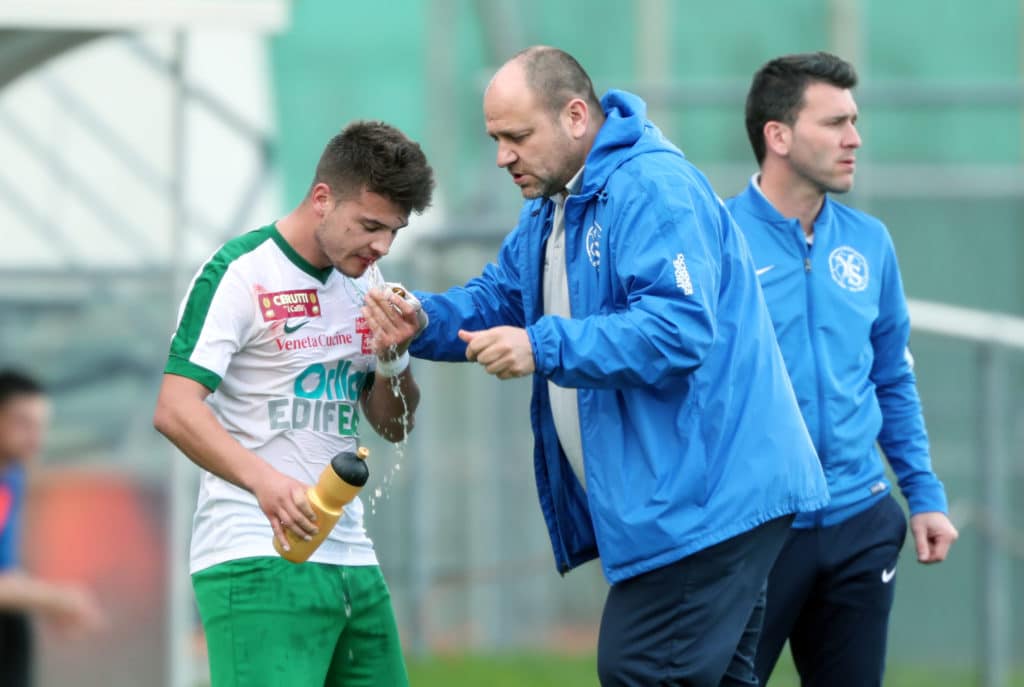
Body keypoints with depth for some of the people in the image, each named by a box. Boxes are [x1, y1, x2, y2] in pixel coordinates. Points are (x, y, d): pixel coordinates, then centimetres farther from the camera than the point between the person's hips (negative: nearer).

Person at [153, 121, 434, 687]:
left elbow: (393, 426, 22)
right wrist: (263, 480, -31)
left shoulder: (362, 281, 16)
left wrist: (393, 357, 1)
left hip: (348, 552, 8)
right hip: (255, 555, -8)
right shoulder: (239, 273, -7)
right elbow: (174, 410, -16)